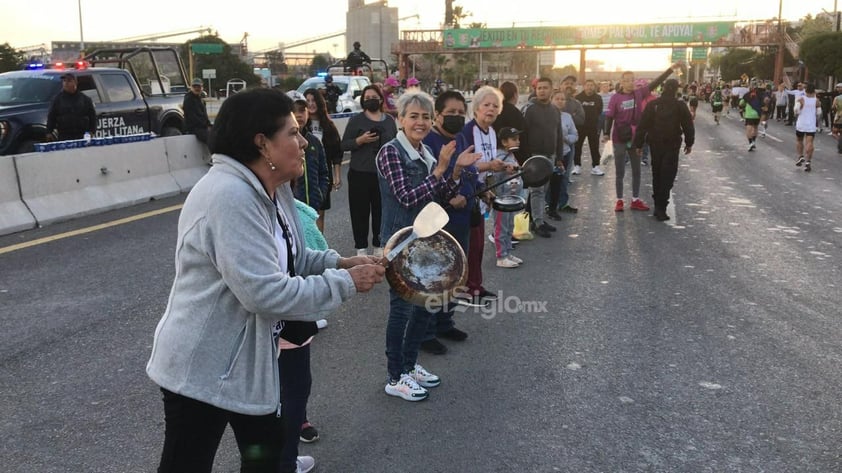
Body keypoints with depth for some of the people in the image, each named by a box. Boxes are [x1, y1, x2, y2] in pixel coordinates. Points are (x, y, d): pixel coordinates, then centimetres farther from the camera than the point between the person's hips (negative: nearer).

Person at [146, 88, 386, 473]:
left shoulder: (272, 190, 4)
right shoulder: (229, 197, -29)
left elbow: (287, 258, 12)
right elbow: (265, 292, -32)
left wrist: (340, 262, -4)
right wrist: (345, 283, -23)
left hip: (247, 356, 10)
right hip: (201, 368, -9)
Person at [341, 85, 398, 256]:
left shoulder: (389, 120, 10)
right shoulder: (356, 120, 2)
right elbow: (344, 145, -1)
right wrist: (361, 140, -18)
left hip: (384, 174, 2)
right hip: (360, 173, -2)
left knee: (381, 210, 3)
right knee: (360, 211, -1)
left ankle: (379, 245, 18)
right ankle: (361, 246, 10)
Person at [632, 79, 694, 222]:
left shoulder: (652, 104, 0)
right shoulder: (680, 106, -5)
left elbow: (642, 125, -2)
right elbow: (688, 126, 0)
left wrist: (639, 144, 4)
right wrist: (689, 143, 12)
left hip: (655, 145, 3)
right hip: (672, 146, -3)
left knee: (657, 175, 15)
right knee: (667, 177, -2)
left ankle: (658, 205, 21)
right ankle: (661, 208, -9)